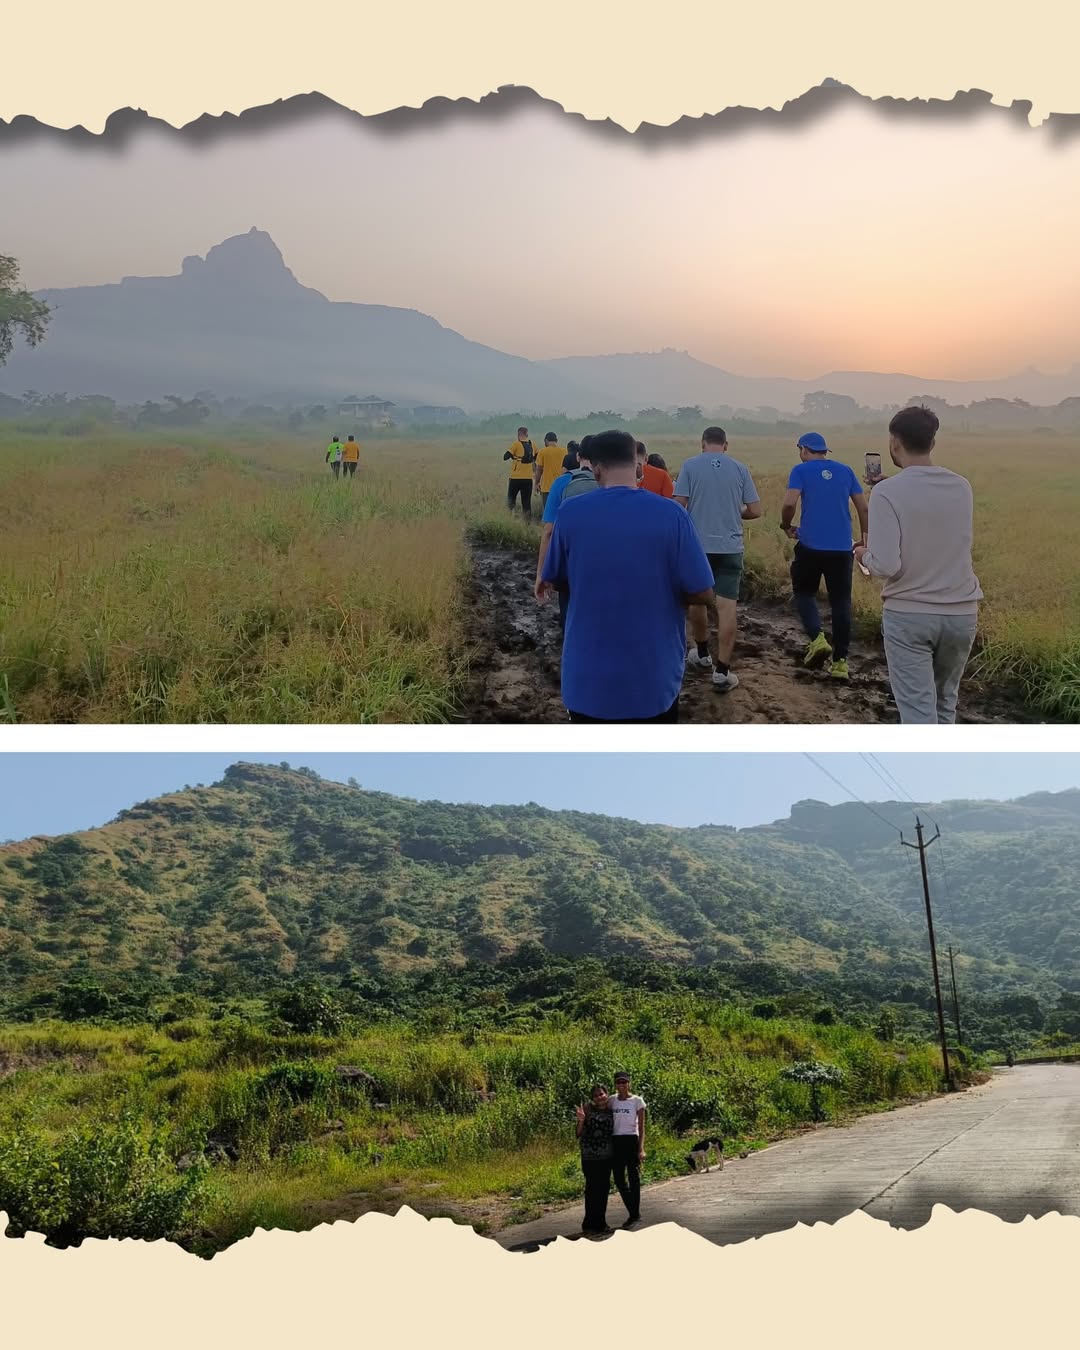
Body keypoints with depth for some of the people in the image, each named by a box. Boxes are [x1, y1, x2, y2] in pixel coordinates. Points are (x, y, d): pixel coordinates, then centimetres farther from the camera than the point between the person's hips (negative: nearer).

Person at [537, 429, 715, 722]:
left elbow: (554, 580, 8)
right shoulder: (670, 514, -12)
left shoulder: (571, 512, -7)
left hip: (588, 678, 1)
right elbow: (703, 594, -10)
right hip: (654, 678, -1)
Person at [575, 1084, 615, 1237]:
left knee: (604, 1188, 8)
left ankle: (601, 1222, 21)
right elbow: (580, 1133, -4)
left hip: (607, 1155, 4)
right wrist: (581, 1120, -21)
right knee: (593, 1188, -5)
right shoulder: (588, 1109, -3)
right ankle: (590, 1224, 3)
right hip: (590, 1155, -4)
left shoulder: (611, 1111, 8)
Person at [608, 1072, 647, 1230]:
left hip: (631, 1140, -4)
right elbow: (608, 1123, 10)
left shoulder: (637, 1101, -3)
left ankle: (635, 1214, 9)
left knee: (634, 1178, -1)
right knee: (619, 1180, 7)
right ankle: (633, 1213, 22)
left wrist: (641, 1148, -13)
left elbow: (641, 1127, -5)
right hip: (616, 1141, 4)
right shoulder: (611, 1101, 8)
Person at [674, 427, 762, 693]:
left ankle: (702, 654, 36)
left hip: (697, 545, 0)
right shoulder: (740, 469, 2)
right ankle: (722, 671, -5)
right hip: (730, 546, 0)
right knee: (727, 606, -1)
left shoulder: (690, 465, -2)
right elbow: (755, 511, 3)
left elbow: (678, 506, -6)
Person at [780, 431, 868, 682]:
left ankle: (817, 639, -6)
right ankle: (840, 661, 7)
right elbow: (863, 507, 8)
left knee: (804, 593, 17)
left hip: (810, 545, -3)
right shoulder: (845, 470, 11)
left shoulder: (801, 470, 0)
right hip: (842, 548, 3)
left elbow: (789, 503, -14)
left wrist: (786, 526, 4)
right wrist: (864, 536, 19)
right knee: (841, 602, 8)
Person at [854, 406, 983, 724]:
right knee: (944, 703, 21)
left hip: (908, 615, -5)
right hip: (961, 614, 5)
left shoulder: (887, 492, -14)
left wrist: (865, 555, 3)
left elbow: (886, 566, -20)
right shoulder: (961, 487, 2)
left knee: (918, 710, -2)